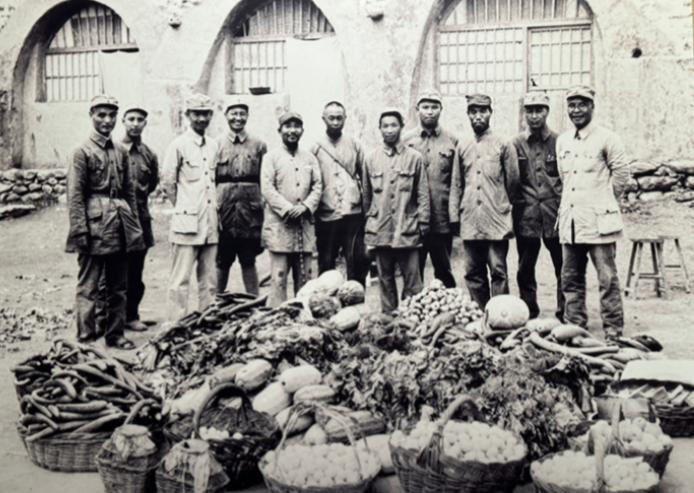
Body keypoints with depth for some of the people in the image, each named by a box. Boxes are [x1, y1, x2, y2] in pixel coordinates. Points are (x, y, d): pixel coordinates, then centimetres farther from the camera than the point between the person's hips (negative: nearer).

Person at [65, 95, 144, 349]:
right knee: (89, 285, 0)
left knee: (118, 286, 11)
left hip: (120, 227, 6)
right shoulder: (83, 152, -4)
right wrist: (80, 232, -14)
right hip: (96, 225, -6)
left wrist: (135, 226, 11)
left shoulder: (120, 152, 13)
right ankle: (86, 338, 7)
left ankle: (115, 334, 21)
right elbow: (75, 195, -9)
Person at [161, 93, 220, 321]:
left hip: (211, 223, 6)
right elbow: (167, 183, -1)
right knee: (181, 280, -4)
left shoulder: (215, 145, 12)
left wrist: (212, 207, 14)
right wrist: (183, 207, 6)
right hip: (186, 223, -5)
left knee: (209, 281, 9)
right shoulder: (179, 145, -5)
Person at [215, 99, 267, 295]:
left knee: (249, 262, 7)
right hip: (224, 211, 0)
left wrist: (264, 210, -2)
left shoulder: (259, 145, 7)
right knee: (222, 262, 6)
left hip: (250, 213, 1)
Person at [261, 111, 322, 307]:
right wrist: (288, 209, -14)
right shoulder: (272, 156, 3)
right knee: (278, 277, -6)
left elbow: (317, 187, 9)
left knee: (304, 277, 6)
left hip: (305, 224, 4)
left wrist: (305, 206, -9)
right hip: (279, 225, -4)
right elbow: (267, 188, -5)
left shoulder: (310, 158, 15)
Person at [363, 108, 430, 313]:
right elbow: (366, 195, 12)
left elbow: (423, 195, 3)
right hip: (380, 232, 2)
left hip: (408, 231, -2)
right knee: (385, 281, 9)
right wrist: (368, 225, 10)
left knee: (412, 282, 0)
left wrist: (423, 224, -2)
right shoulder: (370, 158, 7)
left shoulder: (415, 158, 2)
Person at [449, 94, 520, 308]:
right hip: (470, 222, 4)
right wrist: (454, 215, 8)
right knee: (473, 273, 7)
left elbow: (513, 181, 6)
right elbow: (456, 184, 14)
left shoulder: (504, 145, 2)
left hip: (496, 221, -3)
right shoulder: (462, 147, 12)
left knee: (498, 272, -2)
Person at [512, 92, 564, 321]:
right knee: (525, 270, 5)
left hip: (555, 214, -1)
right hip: (526, 215, 1)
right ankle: (528, 316, 17)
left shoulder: (559, 142, 4)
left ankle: (565, 315, 12)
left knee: (563, 268, 1)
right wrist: (514, 206, 3)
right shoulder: (516, 144, 7)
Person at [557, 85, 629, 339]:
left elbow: (621, 173, -1)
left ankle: (613, 328, 5)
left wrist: (603, 202, 5)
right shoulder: (562, 141, 12)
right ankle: (573, 325, 21)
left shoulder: (606, 138, -5)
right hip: (570, 221, 6)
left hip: (599, 221, -6)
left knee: (607, 278, -3)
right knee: (571, 278, 11)